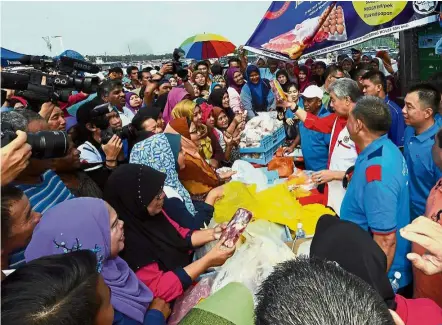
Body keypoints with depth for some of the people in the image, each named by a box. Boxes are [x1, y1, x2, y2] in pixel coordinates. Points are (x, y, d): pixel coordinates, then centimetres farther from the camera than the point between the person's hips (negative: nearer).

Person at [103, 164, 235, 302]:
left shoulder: (152, 212, -7)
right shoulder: (127, 240, -30)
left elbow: (181, 235, 7)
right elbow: (160, 288, -29)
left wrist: (212, 233, -9)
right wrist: (208, 260, -30)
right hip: (176, 300, -7)